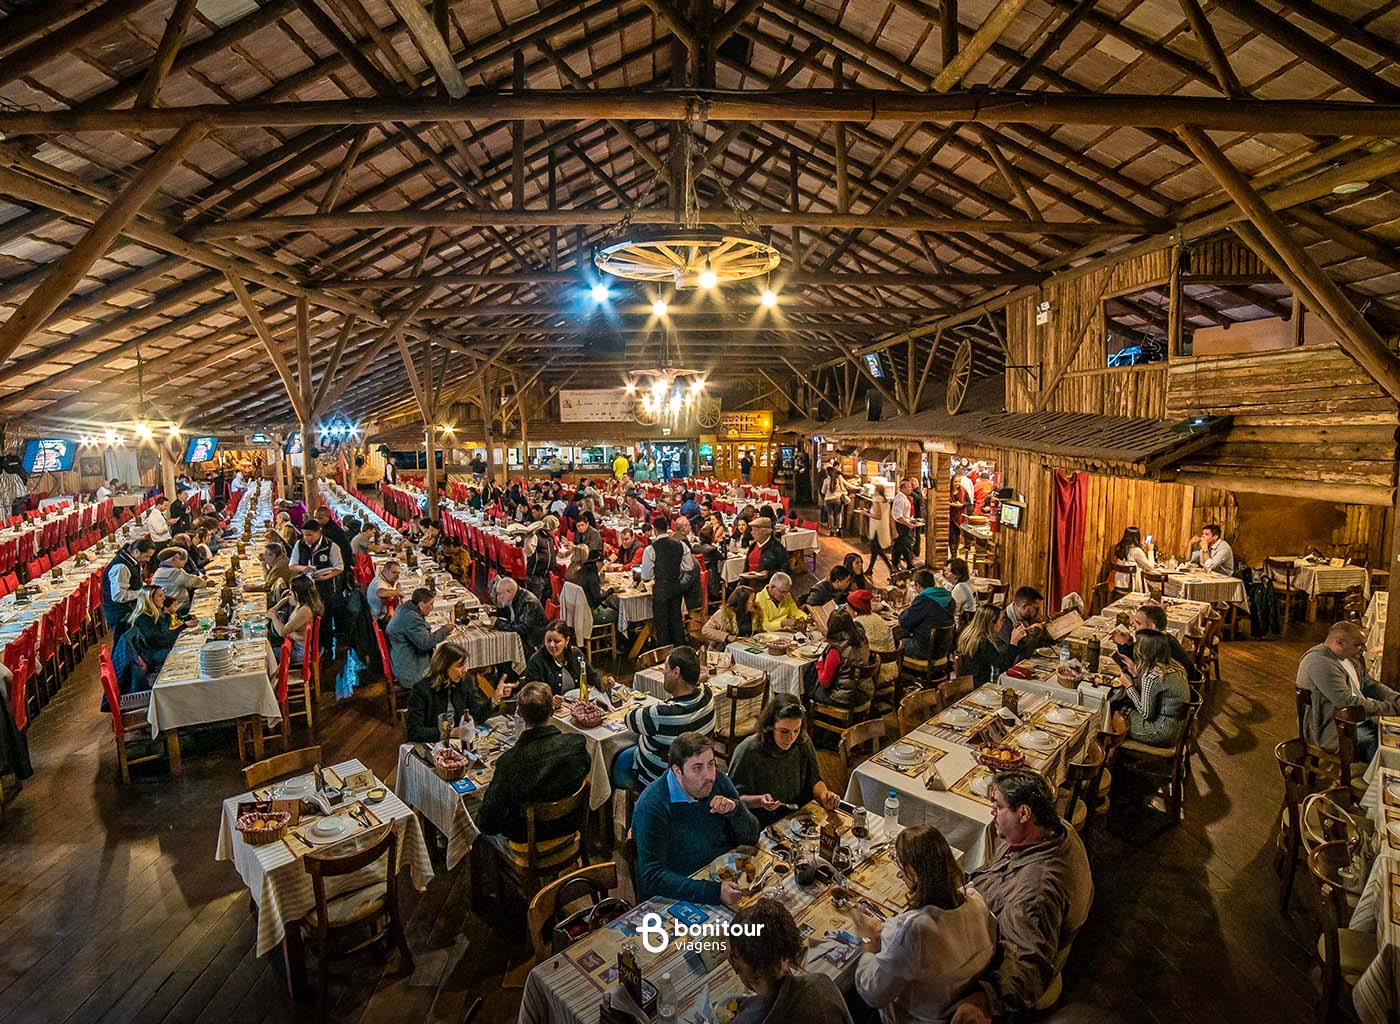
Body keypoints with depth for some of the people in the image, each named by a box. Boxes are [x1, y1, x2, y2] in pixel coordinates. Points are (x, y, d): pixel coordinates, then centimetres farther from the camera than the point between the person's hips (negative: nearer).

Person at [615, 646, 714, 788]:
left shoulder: (664, 714, -41)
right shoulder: (706, 693, -20)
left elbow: (631, 720, -20)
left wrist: (632, 710, 1)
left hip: (660, 776, -6)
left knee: (621, 760, 18)